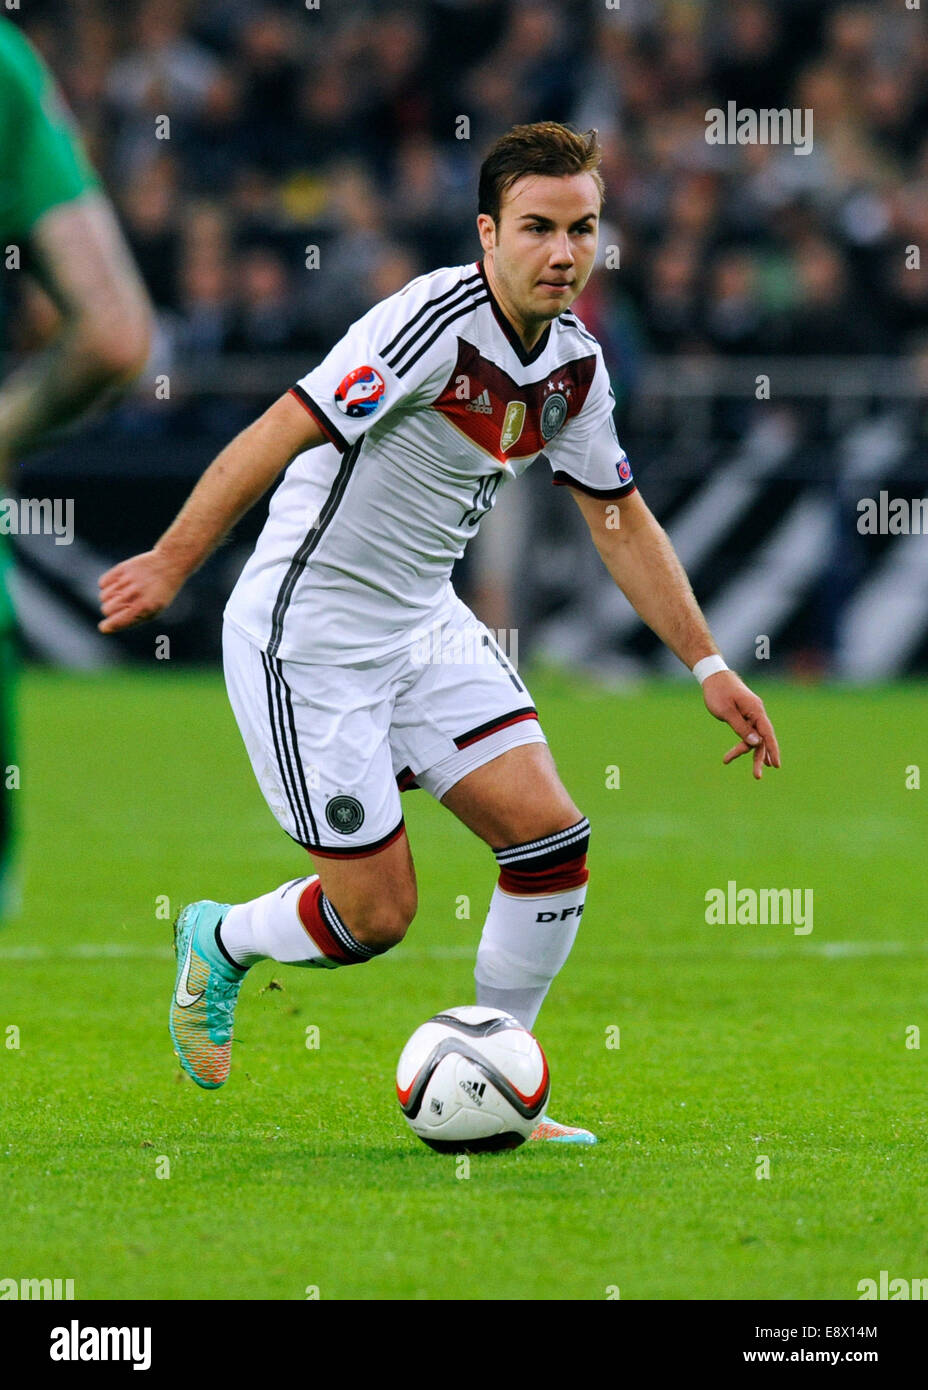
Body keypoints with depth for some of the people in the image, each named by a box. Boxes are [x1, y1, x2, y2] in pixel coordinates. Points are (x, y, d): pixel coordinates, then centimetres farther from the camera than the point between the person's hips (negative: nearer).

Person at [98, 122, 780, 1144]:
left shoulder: (576, 362, 2)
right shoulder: (434, 322, -24)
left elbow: (620, 520, 15)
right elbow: (280, 435, -27)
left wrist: (708, 666, 13)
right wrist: (171, 563, -31)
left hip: (424, 627, 8)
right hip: (306, 639, -7)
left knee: (551, 835, -6)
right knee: (376, 913, -5)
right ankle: (219, 945, 27)